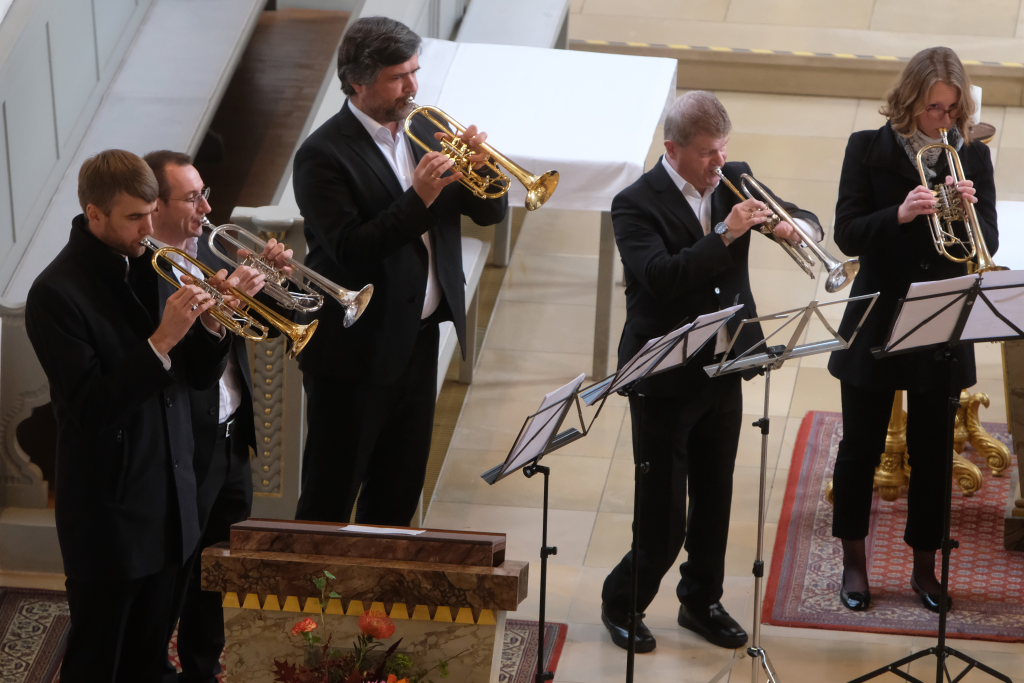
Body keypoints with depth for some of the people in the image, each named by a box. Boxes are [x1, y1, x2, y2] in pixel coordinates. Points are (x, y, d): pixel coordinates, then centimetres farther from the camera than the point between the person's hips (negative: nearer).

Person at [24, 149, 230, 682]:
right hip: (108, 512, -6)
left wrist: (210, 324, -14)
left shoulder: (151, 266, 3)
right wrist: (161, 341, -30)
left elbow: (199, 375, 6)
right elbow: (91, 408, -24)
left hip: (169, 499, 6)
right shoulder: (56, 294, -18)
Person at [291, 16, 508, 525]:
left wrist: (482, 169, -13)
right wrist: (419, 199, -31)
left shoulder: (425, 132, 6)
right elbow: (348, 248, -24)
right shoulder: (323, 154, -15)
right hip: (355, 349, -7)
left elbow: (489, 212, 7)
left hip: (418, 337, 7)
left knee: (400, 486, 17)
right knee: (332, 491, 3)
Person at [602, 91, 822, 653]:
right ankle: (622, 603, 21)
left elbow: (805, 217, 8)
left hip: (724, 369, 6)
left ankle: (702, 602, 34)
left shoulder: (734, 181, 3)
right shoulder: (636, 204, -15)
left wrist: (797, 227, -15)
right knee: (663, 517, -1)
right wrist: (725, 235, -31)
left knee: (715, 500, 17)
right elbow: (660, 277, -28)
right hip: (664, 377, -6)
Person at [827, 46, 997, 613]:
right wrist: (899, 214, -27)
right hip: (877, 322, -1)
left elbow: (988, 244, -1)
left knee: (933, 451, 9)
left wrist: (969, 210, -22)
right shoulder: (869, 149, -5)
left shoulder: (973, 156, 0)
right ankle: (854, 561, 25)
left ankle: (924, 565, 23)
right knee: (862, 445, 8)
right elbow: (847, 235, -10)